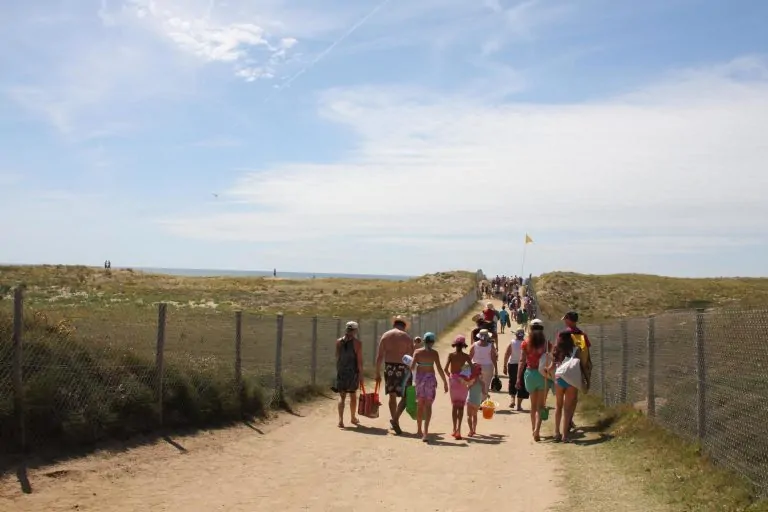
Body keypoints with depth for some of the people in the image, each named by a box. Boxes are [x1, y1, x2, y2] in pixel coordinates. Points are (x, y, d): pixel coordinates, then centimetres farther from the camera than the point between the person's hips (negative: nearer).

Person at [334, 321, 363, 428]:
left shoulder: (338, 342, 2)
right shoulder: (357, 343, -9)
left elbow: (337, 358, 5)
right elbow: (359, 361, -10)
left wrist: (338, 371, 12)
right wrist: (360, 375, -4)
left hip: (341, 372, 2)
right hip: (353, 372, -2)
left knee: (342, 396, 4)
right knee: (353, 396, 16)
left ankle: (341, 420, -10)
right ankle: (353, 418, 31)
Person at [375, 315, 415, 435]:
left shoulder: (385, 335, 5)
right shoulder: (407, 337, -3)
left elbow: (379, 356, 2)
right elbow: (412, 357, -5)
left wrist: (378, 373, 7)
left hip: (389, 367, 4)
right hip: (402, 368, -4)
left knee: (392, 396, 13)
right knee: (405, 396, 2)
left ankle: (394, 423, 19)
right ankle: (395, 419, -15)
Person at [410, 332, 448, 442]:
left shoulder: (417, 352, -2)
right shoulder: (434, 353, -5)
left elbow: (412, 367, -9)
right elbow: (439, 368, -9)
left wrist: (412, 368, 14)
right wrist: (445, 382, -3)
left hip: (419, 378, 2)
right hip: (430, 378, -2)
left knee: (420, 405, 16)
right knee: (428, 405, -1)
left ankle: (419, 430, 27)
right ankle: (425, 432, -13)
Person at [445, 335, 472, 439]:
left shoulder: (451, 355, -4)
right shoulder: (466, 356, -4)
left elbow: (446, 368, -13)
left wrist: (449, 375, 5)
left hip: (453, 379, 1)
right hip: (463, 380, -1)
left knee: (454, 405, 14)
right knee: (461, 406, 4)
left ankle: (455, 429, 12)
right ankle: (458, 429, -7)